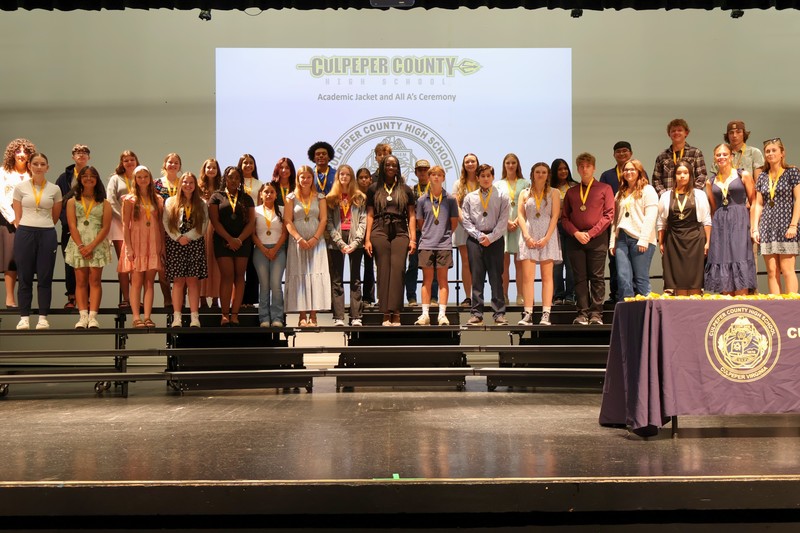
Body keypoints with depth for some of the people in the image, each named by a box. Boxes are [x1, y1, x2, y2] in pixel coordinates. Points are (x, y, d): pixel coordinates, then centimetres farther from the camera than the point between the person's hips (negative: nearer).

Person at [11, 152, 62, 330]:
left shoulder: (54, 189, 5)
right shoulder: (20, 187, 4)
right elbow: (17, 215, 6)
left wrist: (43, 228, 11)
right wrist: (25, 231, 1)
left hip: (47, 235, 0)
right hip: (24, 234, 0)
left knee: (45, 278, 2)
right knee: (25, 277, 2)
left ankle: (43, 317, 8)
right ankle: (24, 317, 8)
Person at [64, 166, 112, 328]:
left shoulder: (104, 203, 8)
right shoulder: (72, 201, 9)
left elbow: (106, 228, -1)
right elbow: (72, 226, 0)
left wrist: (91, 246, -12)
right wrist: (81, 246, -13)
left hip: (97, 245, -1)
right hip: (78, 244, 1)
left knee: (95, 280, -5)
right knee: (81, 281, -1)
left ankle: (93, 317, -8)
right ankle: (83, 316, -2)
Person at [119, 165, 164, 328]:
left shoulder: (158, 200, 12)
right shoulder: (130, 200, 3)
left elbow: (161, 225, 10)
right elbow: (125, 225, -3)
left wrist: (163, 246, 3)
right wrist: (129, 248, -11)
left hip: (153, 244, 3)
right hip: (136, 244, -3)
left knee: (149, 282, 1)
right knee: (136, 282, -4)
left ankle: (147, 317, 1)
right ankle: (136, 317, -4)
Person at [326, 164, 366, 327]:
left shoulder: (360, 198, 10)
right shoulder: (330, 198, 10)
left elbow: (363, 221, 2)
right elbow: (329, 222, 2)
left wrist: (355, 242, -10)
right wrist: (340, 243, -10)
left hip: (355, 241, 0)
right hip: (336, 241, 0)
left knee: (355, 280, 0)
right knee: (337, 281, -1)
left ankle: (356, 317, 0)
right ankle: (339, 317, -1)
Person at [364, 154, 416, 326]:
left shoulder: (405, 190, 14)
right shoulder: (374, 189, 13)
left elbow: (411, 215, 11)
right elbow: (370, 215, 10)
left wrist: (413, 239, 2)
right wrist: (367, 239, 3)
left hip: (400, 233, 0)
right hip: (379, 232, 0)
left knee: (398, 270, -12)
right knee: (383, 272, -3)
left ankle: (396, 314, -12)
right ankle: (386, 315, -2)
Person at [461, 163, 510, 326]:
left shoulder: (502, 196, 8)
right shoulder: (469, 197, 11)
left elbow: (503, 221, 0)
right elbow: (466, 221, 6)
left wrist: (491, 237, -10)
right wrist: (479, 236, -6)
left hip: (495, 239, -1)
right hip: (475, 239, 1)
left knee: (496, 277, -2)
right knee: (476, 277, 0)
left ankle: (499, 314, 0)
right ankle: (476, 314, 2)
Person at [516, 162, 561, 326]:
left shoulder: (554, 193, 9)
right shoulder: (524, 194, 13)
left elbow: (555, 216, 0)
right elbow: (520, 215, 5)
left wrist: (546, 238, -12)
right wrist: (527, 236, -9)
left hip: (547, 236, -1)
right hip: (529, 236, 1)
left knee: (547, 276, -3)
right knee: (527, 276, -7)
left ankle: (546, 315, -4)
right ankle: (528, 314, -8)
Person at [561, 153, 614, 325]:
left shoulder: (605, 189, 8)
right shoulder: (571, 192, 16)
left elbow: (609, 215, 0)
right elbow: (564, 217, 11)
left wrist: (590, 233, -8)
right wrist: (576, 233, -6)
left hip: (597, 239, -2)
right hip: (575, 239, 3)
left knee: (597, 278, -4)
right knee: (580, 278, 0)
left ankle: (596, 314, -2)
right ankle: (582, 313, 2)